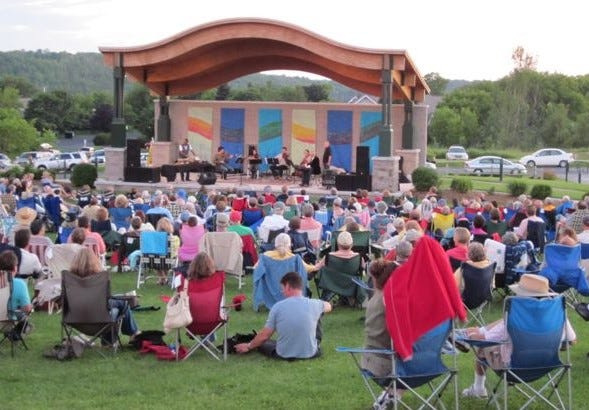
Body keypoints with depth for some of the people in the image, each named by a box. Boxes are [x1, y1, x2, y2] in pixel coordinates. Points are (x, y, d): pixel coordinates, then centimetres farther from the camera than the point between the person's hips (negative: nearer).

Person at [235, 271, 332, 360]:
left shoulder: (278, 307, -11)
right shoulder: (314, 304, -8)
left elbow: (264, 336, -5)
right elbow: (328, 306, 18)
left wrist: (248, 347, 13)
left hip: (284, 355, 0)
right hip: (310, 354, 1)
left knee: (262, 343, 30)